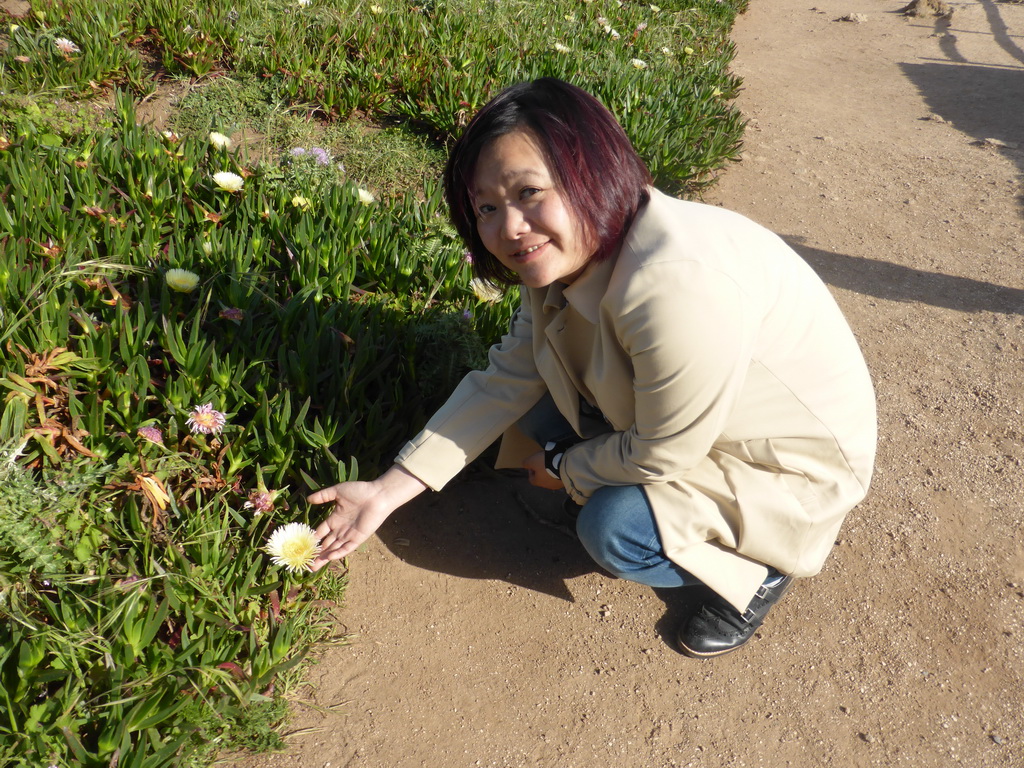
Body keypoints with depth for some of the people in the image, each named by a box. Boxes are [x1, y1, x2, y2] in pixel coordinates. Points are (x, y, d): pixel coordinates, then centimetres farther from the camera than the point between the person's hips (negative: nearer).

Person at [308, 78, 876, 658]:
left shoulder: (676, 288, -39)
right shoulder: (570, 256, -11)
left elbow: (664, 453, -27)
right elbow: (506, 381, -6)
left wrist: (566, 469, -7)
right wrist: (387, 494, -8)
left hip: (796, 455, -7)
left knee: (615, 530, -23)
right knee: (542, 416, -2)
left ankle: (764, 564, 5)